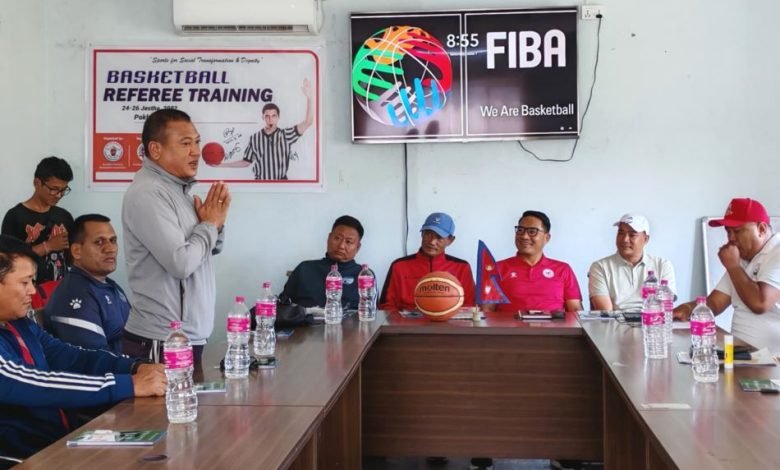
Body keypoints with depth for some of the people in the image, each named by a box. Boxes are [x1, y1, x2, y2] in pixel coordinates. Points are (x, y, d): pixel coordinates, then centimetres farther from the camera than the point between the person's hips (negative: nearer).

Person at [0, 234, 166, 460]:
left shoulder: (21, 325, 9)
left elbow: (74, 358, 8)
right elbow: (37, 387, -26)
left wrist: (135, 367, -8)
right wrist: (130, 385, -24)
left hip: (65, 440, 7)